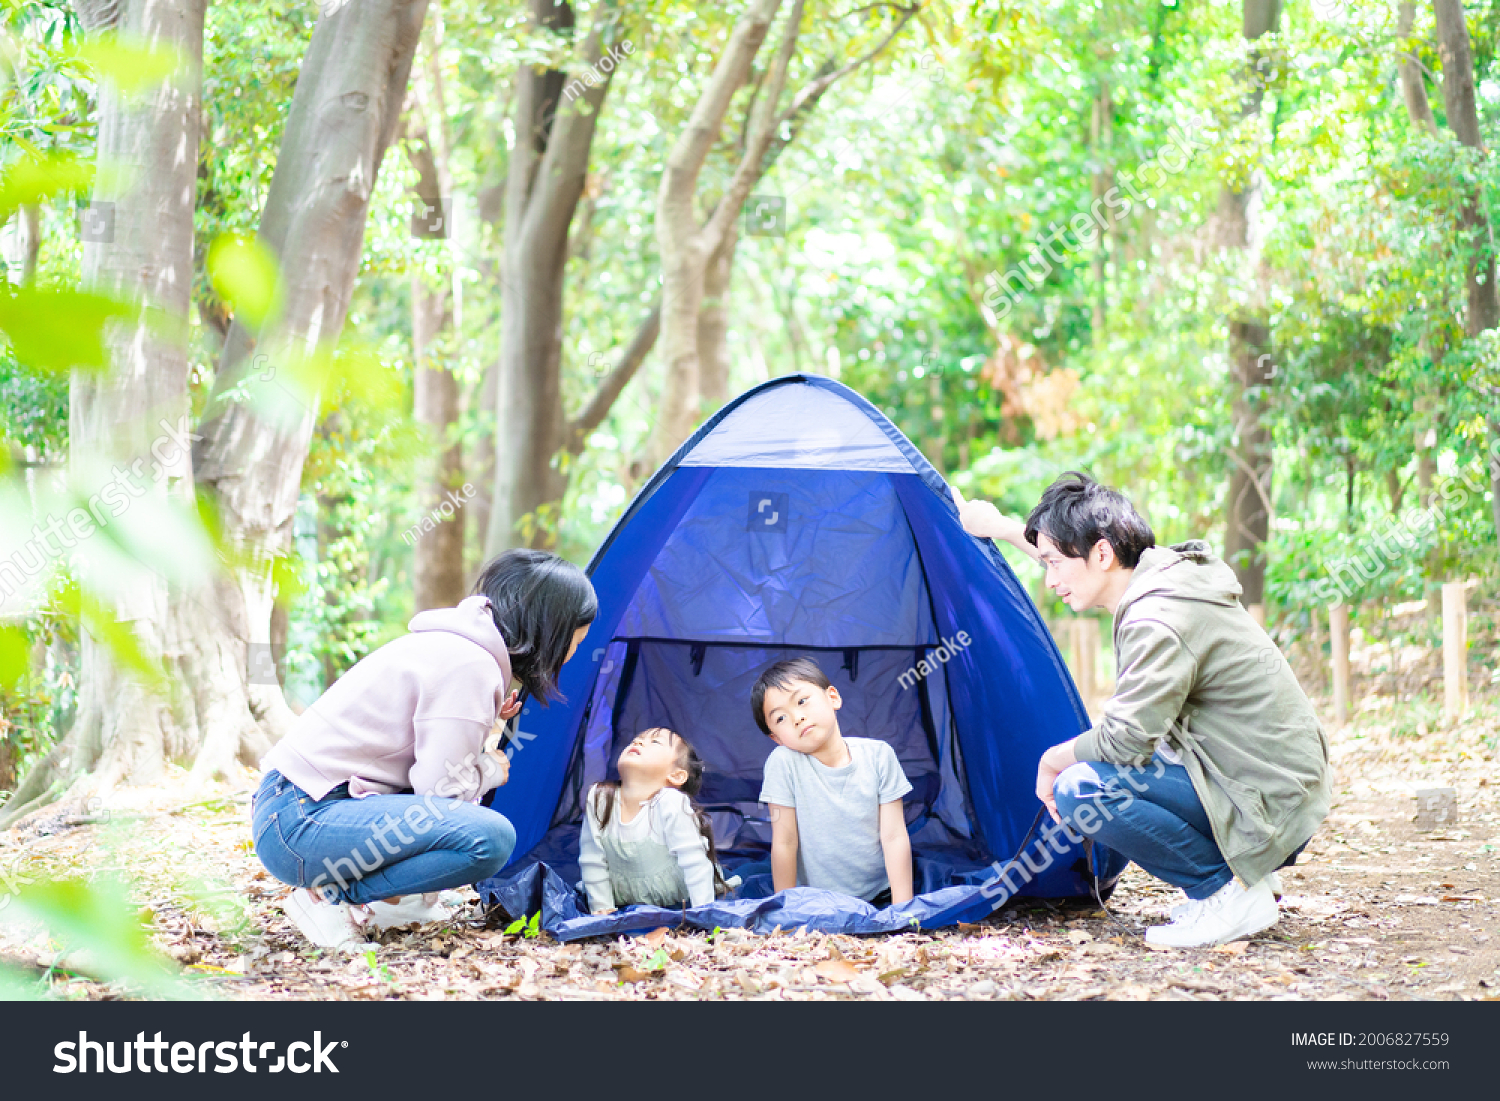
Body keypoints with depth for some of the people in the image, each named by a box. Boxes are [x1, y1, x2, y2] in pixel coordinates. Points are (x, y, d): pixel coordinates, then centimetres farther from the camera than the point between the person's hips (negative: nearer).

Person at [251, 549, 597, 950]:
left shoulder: (449, 643, 15)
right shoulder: (470, 666, -15)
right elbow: (442, 787, -15)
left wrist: (486, 729, 14)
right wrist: (491, 769, 4)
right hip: (301, 827, -10)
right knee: (489, 837, -21)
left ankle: (393, 900, 9)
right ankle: (331, 898, -11)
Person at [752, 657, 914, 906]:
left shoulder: (878, 755, -7)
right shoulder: (784, 763, -13)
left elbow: (895, 837, -6)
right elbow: (784, 842, -9)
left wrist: (903, 908, -12)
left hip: (879, 897, 1)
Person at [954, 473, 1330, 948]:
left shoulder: (1158, 624, -23)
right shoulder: (1158, 568, 7)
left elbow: (1124, 739, -24)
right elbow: (1071, 549, 28)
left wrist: (1052, 760, -5)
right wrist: (995, 525, 37)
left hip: (1268, 801, -10)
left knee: (1081, 789, -22)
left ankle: (1230, 892, -11)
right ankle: (1248, 871, 16)